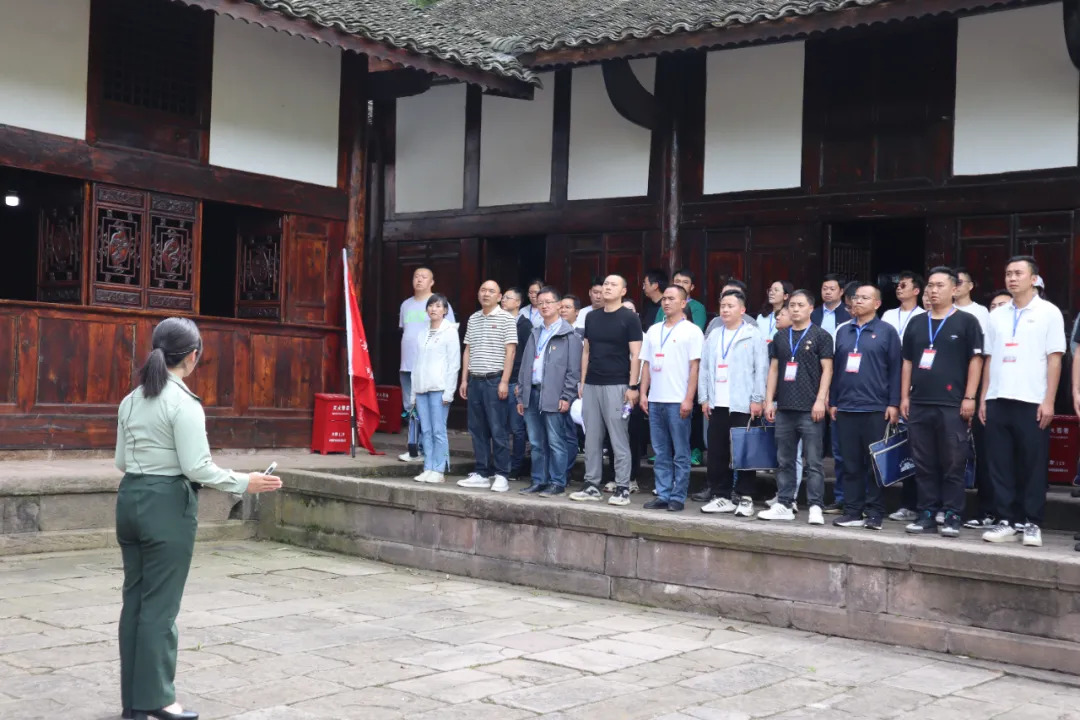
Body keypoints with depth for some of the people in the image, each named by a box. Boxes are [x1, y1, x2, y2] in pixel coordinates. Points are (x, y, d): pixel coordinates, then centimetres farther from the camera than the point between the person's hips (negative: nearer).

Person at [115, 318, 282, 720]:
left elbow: (122, 461, 13)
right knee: (160, 604, 0)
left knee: (135, 597, 13)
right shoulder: (184, 403, -14)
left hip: (131, 498, 8)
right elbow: (197, 468, -17)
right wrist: (244, 484, -8)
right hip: (167, 505, -8)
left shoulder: (131, 400, 9)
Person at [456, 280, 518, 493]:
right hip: (475, 380, 6)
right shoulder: (473, 319, 14)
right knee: (477, 430, 8)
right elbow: (468, 351, 17)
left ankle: (501, 475, 1)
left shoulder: (506, 319, -3)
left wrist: (504, 382, -13)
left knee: (498, 430, -4)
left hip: (494, 380, -6)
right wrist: (464, 380, 12)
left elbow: (510, 351, -7)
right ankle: (482, 473, 15)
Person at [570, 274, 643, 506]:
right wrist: (582, 382, 12)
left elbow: (636, 355, -6)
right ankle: (592, 485, 15)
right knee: (592, 438, 8)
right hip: (591, 385, 6)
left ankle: (622, 489, 1)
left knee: (619, 439, -3)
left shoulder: (629, 318, -3)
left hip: (616, 386, -5)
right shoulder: (592, 317, 13)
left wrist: (633, 386, -12)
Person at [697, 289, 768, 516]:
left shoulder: (753, 336, -1)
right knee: (716, 453, 7)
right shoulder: (713, 337, 15)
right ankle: (721, 496, 15)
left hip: (743, 405, -5)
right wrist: (704, 398, 7)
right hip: (717, 405, 5)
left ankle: (744, 498, 6)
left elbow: (761, 369, -6)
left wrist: (757, 399, -11)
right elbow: (704, 369, 14)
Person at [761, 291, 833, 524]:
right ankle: (784, 506, 15)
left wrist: (820, 400, -12)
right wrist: (769, 400, 8)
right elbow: (773, 369, 15)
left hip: (810, 409, -5)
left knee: (813, 462, -4)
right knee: (785, 461, 10)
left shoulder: (821, 336, 0)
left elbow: (827, 370, -4)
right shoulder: (780, 337, 13)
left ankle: (815, 507, -1)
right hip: (784, 408, 5)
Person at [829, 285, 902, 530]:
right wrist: (832, 402, 11)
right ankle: (852, 512, 11)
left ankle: (874, 514, 6)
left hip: (876, 408, -4)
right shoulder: (843, 331, 14)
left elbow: (895, 369, -2)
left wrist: (893, 404, -8)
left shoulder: (886, 331, 2)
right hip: (846, 407, 4)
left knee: (875, 463, 1)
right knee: (851, 463, 6)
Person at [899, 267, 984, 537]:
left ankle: (952, 516, 4)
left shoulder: (966, 321, 2)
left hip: (952, 405, -4)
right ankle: (927, 514, 13)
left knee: (953, 464, -2)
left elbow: (975, 360, -2)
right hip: (919, 404, 5)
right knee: (924, 464, 7)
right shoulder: (916, 323, 15)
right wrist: (904, 397, 10)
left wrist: (969, 398, -9)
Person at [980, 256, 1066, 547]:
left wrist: (1048, 401, -10)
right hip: (998, 401, 4)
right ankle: (1007, 521, 11)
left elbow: (1054, 359, -3)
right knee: (1001, 465, 4)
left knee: (1033, 466, 1)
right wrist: (983, 399, 9)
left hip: (1032, 402, -4)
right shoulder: (997, 315, 13)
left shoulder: (1048, 312, 1)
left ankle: (1032, 524, 8)